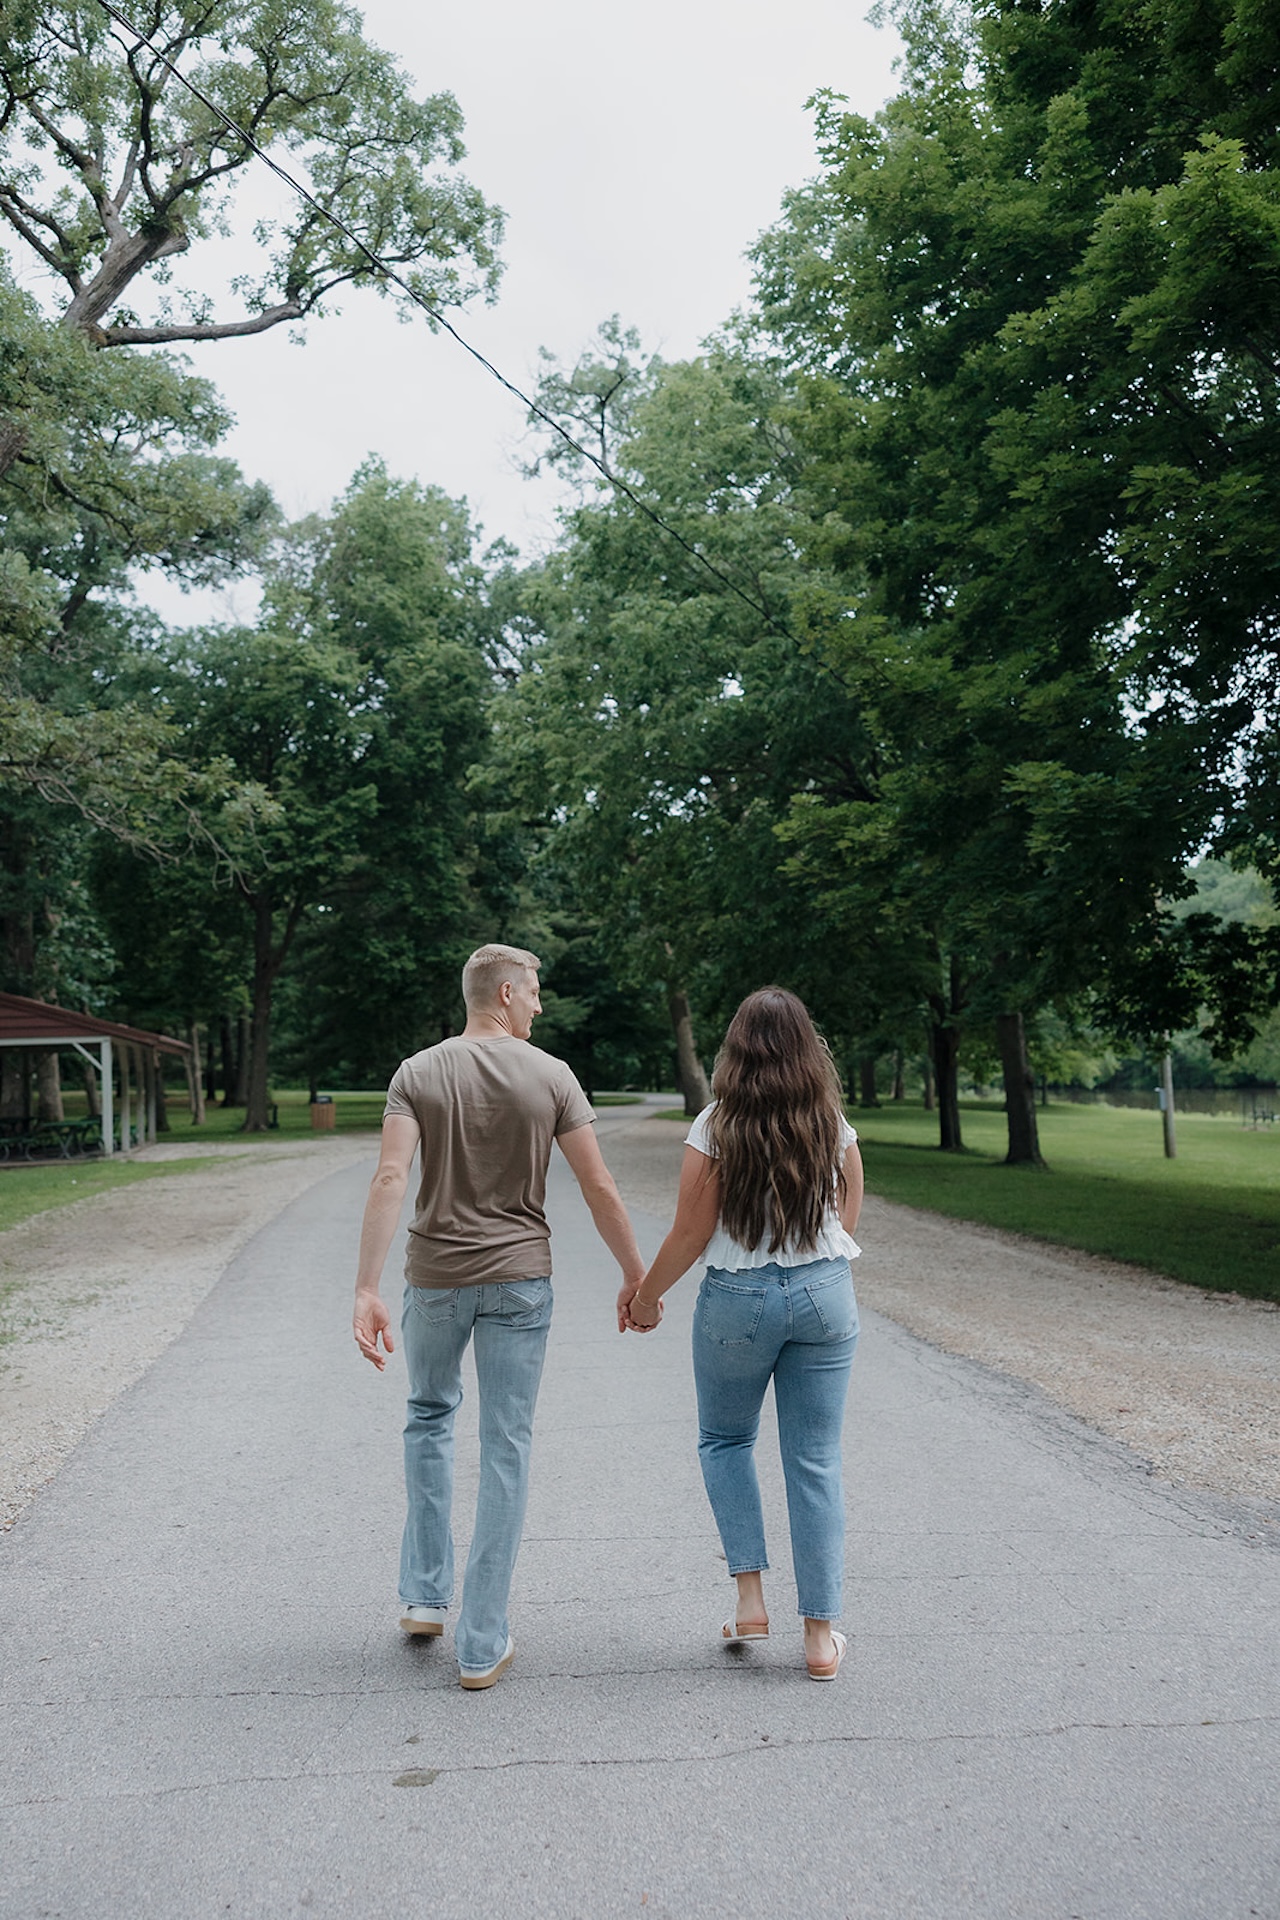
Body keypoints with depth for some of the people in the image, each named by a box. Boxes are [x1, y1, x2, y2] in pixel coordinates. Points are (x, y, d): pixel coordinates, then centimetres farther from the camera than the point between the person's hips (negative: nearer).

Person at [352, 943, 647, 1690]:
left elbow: (391, 1180, -14)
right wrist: (636, 1277, 5)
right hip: (519, 1277, -1)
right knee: (507, 1450, 6)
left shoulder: (418, 1073, -3)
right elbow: (600, 1188, -6)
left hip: (436, 1276, 2)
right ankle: (483, 1644, 11)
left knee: (431, 1416, 25)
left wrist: (366, 1290, -15)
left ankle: (426, 1593, 27)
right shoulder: (551, 1076, -5)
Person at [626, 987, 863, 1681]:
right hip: (825, 1295, 3)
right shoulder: (833, 1123, -1)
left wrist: (646, 1296, 7)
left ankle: (750, 1597, 12)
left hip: (736, 1299, -2)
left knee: (725, 1441, 20)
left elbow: (691, 1235, -9)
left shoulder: (716, 1127, -11)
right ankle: (820, 1633, 13)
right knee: (815, 1461, 9)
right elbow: (847, 1220, 11)